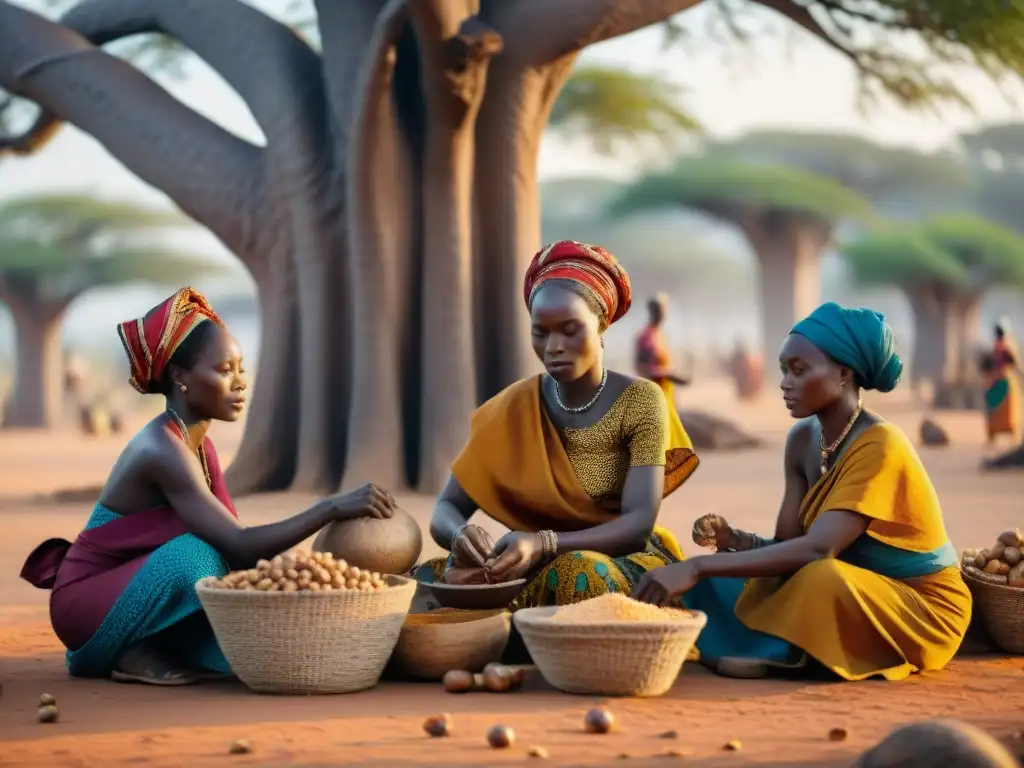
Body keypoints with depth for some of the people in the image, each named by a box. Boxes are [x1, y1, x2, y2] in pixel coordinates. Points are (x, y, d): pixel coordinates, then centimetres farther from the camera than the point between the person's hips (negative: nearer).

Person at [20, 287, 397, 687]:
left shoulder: (199, 445, 5)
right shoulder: (162, 451, -24)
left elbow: (235, 543, 2)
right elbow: (239, 546, -31)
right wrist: (333, 507, -35)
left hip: (131, 595, 9)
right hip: (86, 603, -9)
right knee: (196, 553, -32)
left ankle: (142, 650, 4)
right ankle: (135, 656, -12)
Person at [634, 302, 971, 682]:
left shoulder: (879, 446, -25)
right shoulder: (803, 439, 0)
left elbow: (818, 549, -34)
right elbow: (789, 545, -1)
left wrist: (699, 566, -37)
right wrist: (732, 539, -23)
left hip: (922, 611, -7)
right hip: (850, 599, 7)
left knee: (822, 579, -36)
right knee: (717, 579, -4)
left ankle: (772, 652, -13)